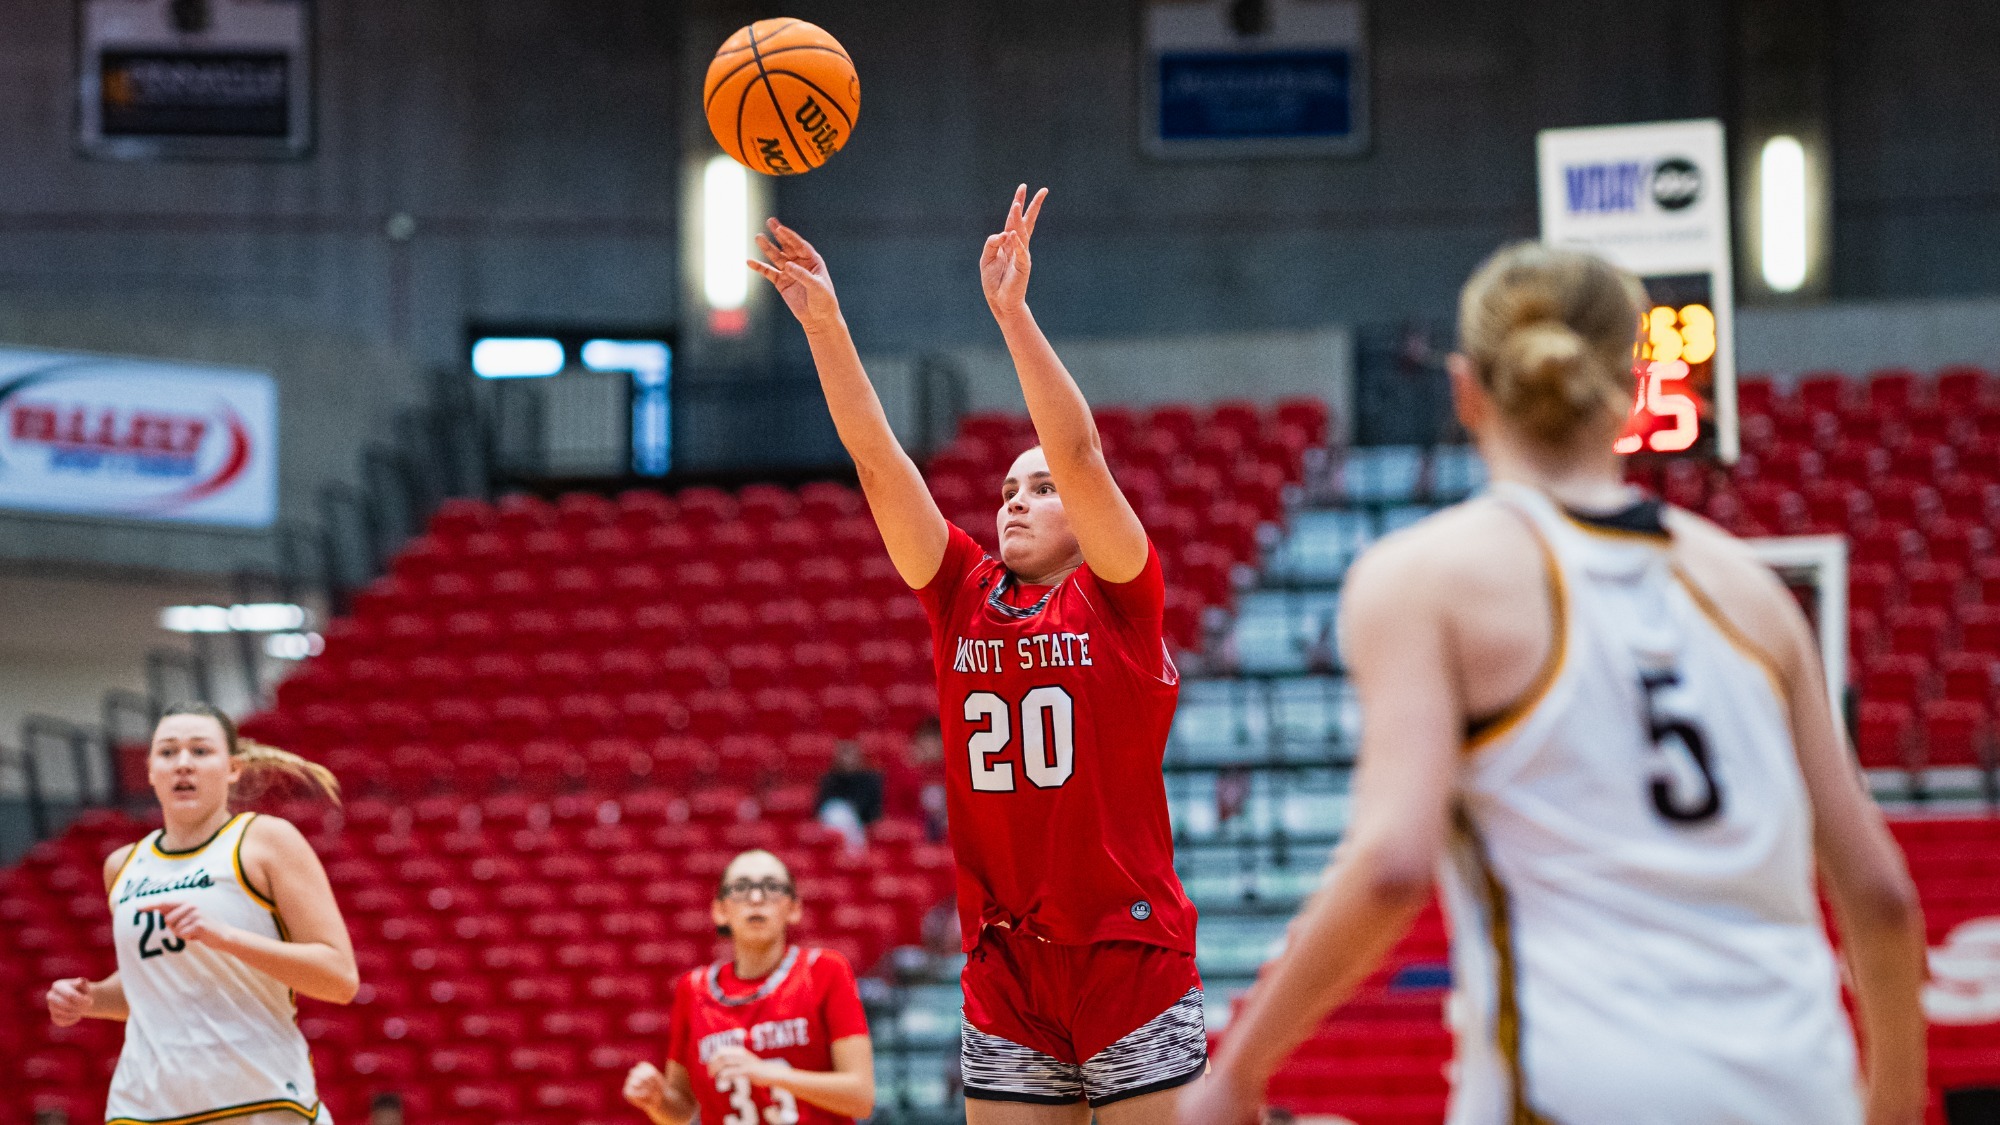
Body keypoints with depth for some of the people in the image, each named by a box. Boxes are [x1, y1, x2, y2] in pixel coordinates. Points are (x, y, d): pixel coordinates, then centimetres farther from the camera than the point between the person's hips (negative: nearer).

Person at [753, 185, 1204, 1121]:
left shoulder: (1118, 599, -1)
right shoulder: (962, 597, 10)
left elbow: (1079, 453, -15)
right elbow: (878, 462, 3)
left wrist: (1011, 311, -23)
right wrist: (825, 325, -6)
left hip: (1132, 955, -4)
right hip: (1005, 971, 4)